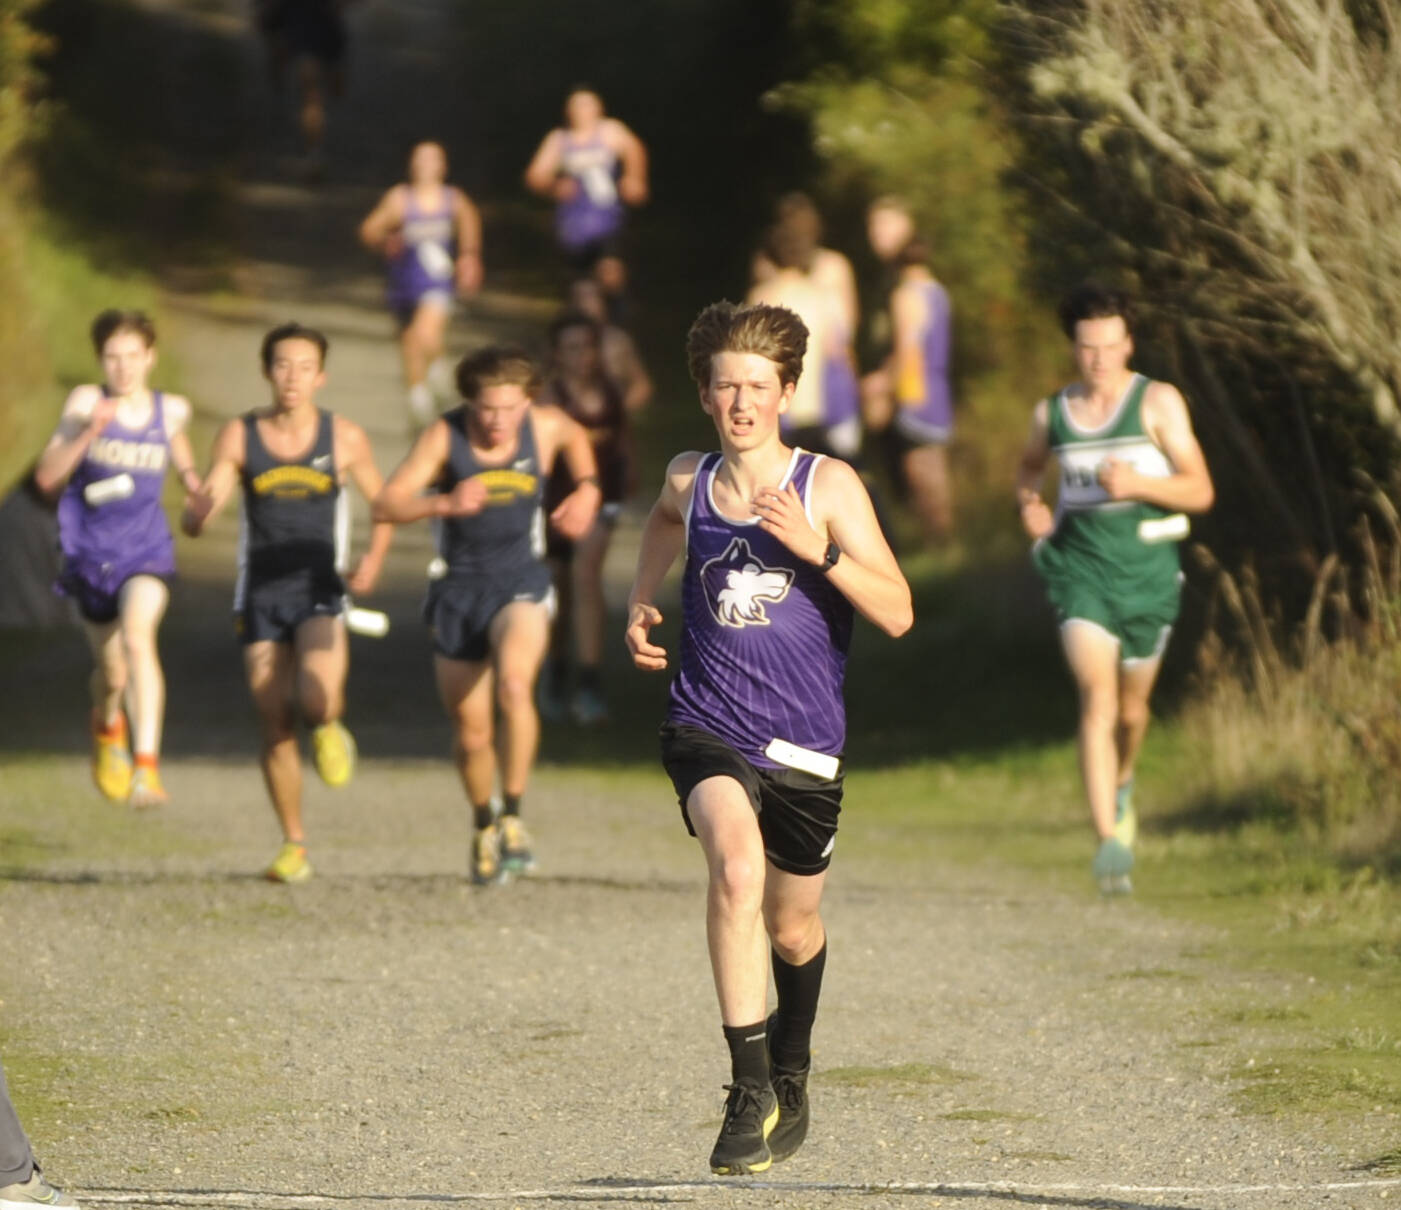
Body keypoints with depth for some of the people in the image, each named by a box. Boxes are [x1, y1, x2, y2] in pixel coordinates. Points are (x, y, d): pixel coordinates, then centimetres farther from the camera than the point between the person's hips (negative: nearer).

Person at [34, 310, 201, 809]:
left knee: (137, 638, -28)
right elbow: (47, 477, -13)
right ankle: (107, 729, 50)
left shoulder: (171, 409, 2)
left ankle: (147, 767, -35)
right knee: (112, 673, 13)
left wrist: (193, 480, 5)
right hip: (92, 554, 0)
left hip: (148, 552, 0)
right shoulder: (86, 402, -6)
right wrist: (88, 434, -26)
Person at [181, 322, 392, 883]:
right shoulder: (239, 436, -2)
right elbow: (194, 521, -5)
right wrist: (199, 510, -30)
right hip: (262, 594, 1)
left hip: (320, 590, -1)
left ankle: (329, 730, 12)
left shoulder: (345, 437, -2)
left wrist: (374, 557, -5)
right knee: (275, 726, -1)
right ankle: (293, 845, 13)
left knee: (317, 700, -26)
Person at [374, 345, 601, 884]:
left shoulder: (545, 426, -8)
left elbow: (576, 437, 19)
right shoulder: (444, 436, -15)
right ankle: (483, 827, 36)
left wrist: (587, 489, 4)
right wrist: (443, 503, -39)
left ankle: (513, 817, -18)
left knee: (514, 686, -30)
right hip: (459, 589, 0)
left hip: (521, 583, 0)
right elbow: (387, 506, -23)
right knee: (471, 733, 7)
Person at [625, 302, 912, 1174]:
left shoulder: (828, 486, -6)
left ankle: (791, 1071, 48)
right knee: (736, 864, -30)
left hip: (804, 741, 0)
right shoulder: (690, 481, 3)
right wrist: (641, 602, 17)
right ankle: (749, 1091, -31)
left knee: (793, 929, 16)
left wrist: (818, 549, -24)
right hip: (706, 727, 0)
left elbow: (898, 613, -11)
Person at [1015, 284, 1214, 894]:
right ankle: (1109, 840, -24)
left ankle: (1122, 784, 49)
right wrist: (1028, 505, 5)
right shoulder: (1051, 414, 5)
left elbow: (1200, 491, -7)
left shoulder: (1158, 403, -3)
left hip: (1146, 569, 0)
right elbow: (1029, 467, 27)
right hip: (1081, 568, 0)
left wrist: (1138, 483, -23)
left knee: (1131, 706, 14)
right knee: (1096, 698, -17)